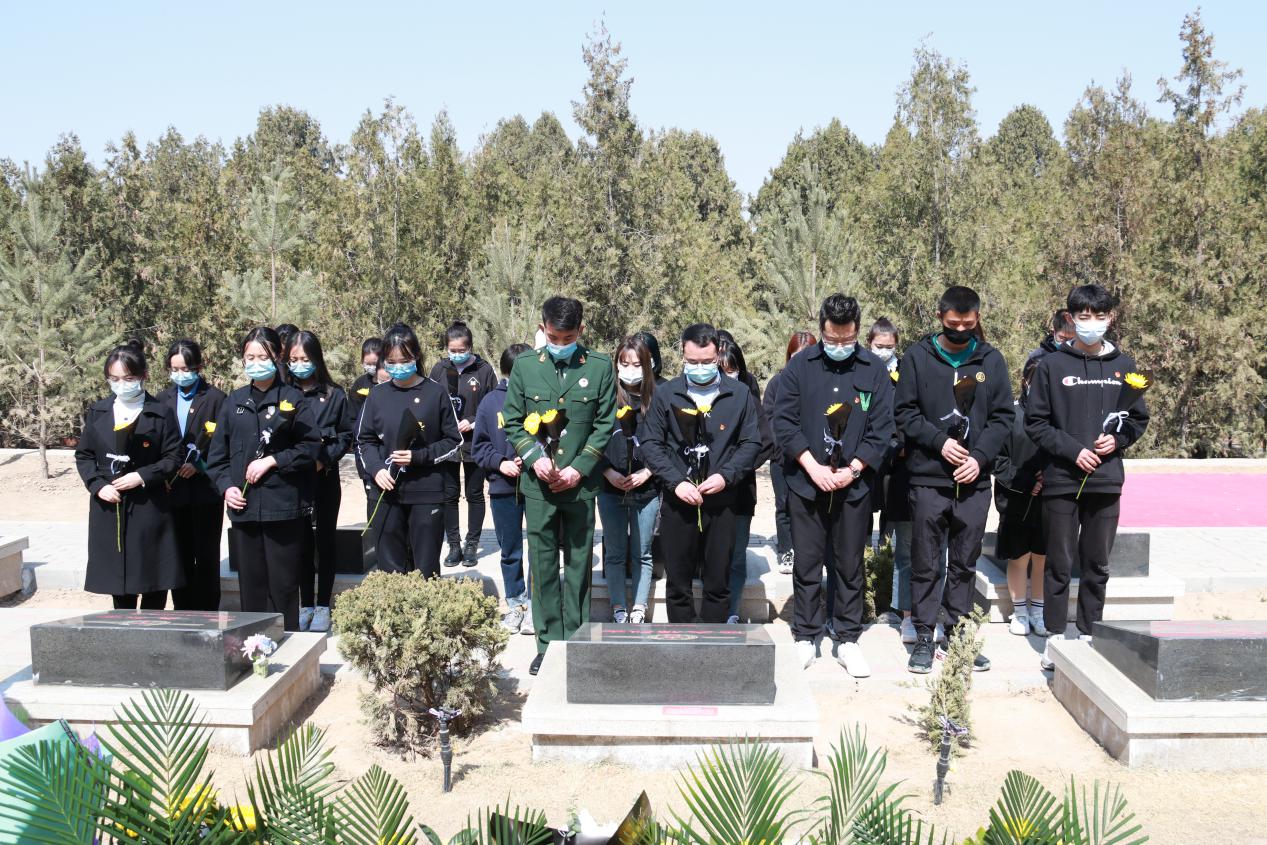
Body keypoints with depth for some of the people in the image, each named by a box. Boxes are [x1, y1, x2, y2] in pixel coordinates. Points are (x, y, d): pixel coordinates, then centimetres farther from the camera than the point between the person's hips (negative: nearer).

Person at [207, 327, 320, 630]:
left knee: (283, 583, 1)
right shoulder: (234, 402, 12)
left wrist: (272, 461, -12)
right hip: (244, 506, 4)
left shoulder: (292, 398, 1)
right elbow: (217, 454, 14)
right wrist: (226, 486, 0)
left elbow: (311, 446, -6)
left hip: (283, 505, -4)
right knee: (250, 584, 8)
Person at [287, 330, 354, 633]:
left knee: (325, 540, 5)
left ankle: (323, 606, 12)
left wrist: (323, 460, -11)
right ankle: (306, 605, 17)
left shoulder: (334, 395, 0)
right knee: (302, 541, 8)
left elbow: (346, 437, 2)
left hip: (325, 479, -1)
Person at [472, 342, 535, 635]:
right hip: (503, 490, 3)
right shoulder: (491, 401, 2)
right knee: (510, 552, 13)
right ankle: (515, 603, 26)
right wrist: (500, 463, -9)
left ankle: (535, 605, 16)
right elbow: (479, 446, 7)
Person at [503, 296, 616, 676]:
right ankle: (548, 644, 14)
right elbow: (512, 421, 5)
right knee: (543, 564, 5)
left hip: (581, 483, 0)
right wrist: (535, 458, -11)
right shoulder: (525, 365, 3)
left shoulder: (600, 367, 0)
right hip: (538, 483, 1)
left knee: (579, 565, 7)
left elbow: (605, 424, 0)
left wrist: (578, 469, -8)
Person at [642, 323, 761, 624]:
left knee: (718, 582, 7)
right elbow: (651, 444, 1)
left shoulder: (740, 394, 3)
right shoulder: (666, 394, 3)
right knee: (677, 582, 7)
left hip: (721, 501, 0)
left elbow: (751, 443, 4)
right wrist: (676, 481, -11)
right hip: (677, 501, 0)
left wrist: (725, 476, -11)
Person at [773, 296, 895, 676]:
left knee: (850, 566, 8)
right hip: (806, 484, 0)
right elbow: (784, 422, -2)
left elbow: (882, 429, 1)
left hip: (854, 486, 1)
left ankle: (848, 640, 18)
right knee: (807, 564, 6)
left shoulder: (874, 370, 2)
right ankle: (805, 637, 17)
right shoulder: (800, 366, 1)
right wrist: (813, 467, -11)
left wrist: (852, 470, -10)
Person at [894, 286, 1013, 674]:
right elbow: (904, 412, 0)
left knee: (965, 563, 9)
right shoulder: (918, 357, 1)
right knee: (924, 563, 3)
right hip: (928, 478, -2)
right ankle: (924, 638, 11)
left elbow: (1002, 416, 7)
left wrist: (980, 456, -7)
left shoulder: (991, 359, 7)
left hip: (974, 481, 2)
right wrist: (939, 442, -13)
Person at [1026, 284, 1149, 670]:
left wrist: (1118, 440, -7)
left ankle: (1089, 634, 21)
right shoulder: (1052, 365, -2)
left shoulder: (1124, 365, 7)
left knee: (1097, 565, 10)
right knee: (1059, 565, 4)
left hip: (1107, 480, 3)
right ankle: (1055, 638, 13)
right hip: (1062, 480, -2)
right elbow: (1035, 422, -3)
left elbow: (1139, 418, 13)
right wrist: (1073, 450, -13)